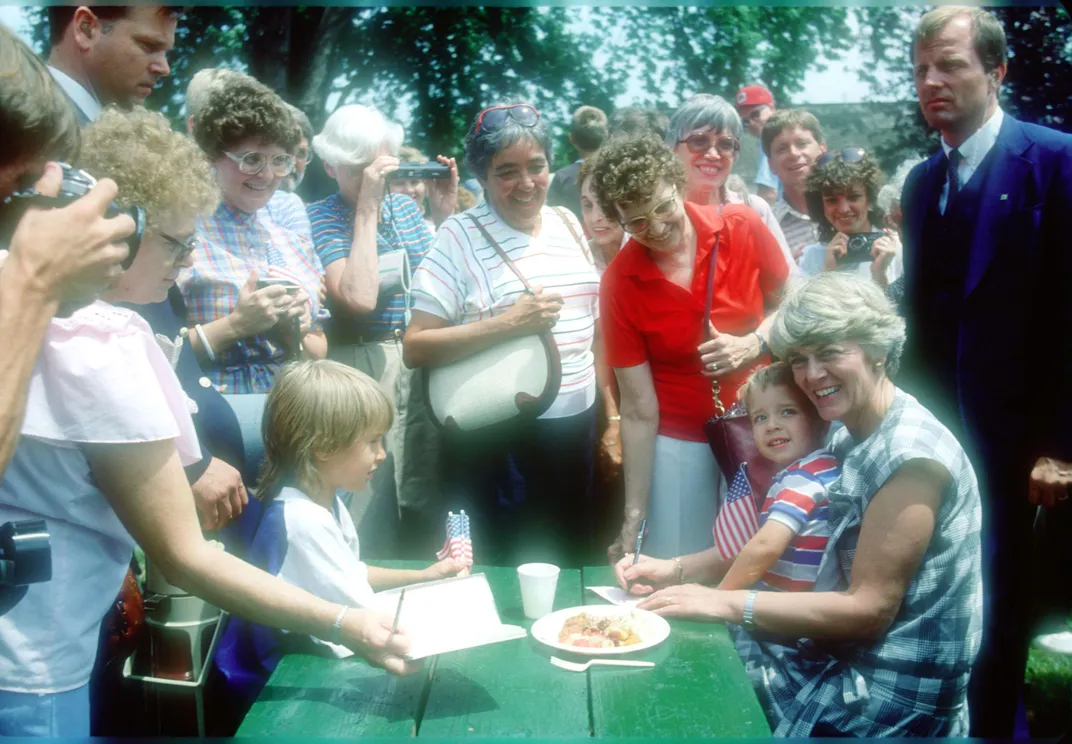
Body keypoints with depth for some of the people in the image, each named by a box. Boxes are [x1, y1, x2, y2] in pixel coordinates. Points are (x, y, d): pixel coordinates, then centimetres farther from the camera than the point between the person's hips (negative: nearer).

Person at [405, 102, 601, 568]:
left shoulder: (568, 225, 7)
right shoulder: (460, 237, -10)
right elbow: (415, 349, -15)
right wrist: (508, 323, -23)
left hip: (576, 429, 5)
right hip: (496, 440, -5)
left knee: (572, 568, 18)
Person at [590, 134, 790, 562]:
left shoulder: (741, 226, -10)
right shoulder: (619, 283, -13)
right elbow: (638, 411, -11)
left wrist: (753, 344, -15)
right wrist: (634, 516, -11)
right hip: (679, 443, -1)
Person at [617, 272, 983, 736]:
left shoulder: (911, 455, -22)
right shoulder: (849, 439, 6)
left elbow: (868, 609, -23)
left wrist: (725, 604, -24)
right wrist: (676, 570, -4)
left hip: (894, 705, -7)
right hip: (844, 659, 7)